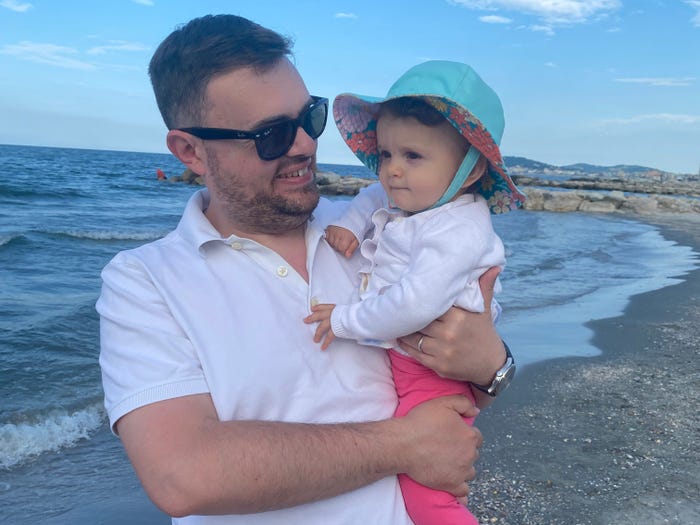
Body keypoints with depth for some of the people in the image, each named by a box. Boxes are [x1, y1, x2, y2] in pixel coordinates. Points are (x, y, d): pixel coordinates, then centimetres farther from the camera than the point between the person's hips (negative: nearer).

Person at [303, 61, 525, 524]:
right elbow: (374, 195, 28)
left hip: (432, 376, -9)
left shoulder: (459, 230, -23)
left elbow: (415, 305, -33)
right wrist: (350, 224, 7)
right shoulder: (406, 202, 5)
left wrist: (346, 320, -19)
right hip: (394, 363, 9)